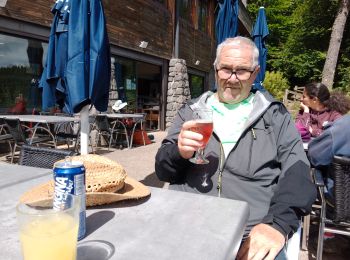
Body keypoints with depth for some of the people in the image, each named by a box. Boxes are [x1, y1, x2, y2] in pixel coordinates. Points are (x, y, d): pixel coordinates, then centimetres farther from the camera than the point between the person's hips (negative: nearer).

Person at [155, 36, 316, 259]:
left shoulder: (275, 114, 10)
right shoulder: (191, 111, 12)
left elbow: (297, 171, 0)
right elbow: (162, 169, 11)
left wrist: (278, 224, -17)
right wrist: (180, 153, -12)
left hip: (253, 237, 0)